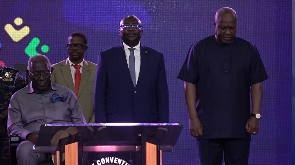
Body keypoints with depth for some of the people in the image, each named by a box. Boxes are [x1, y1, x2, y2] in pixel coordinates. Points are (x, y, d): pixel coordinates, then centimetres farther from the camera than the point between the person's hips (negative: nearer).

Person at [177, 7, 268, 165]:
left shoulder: (249, 50, 5)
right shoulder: (199, 49, 2)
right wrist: (193, 118, -6)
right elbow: (190, 84, 1)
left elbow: (256, 85, 6)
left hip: (239, 128, 1)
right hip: (208, 127, 0)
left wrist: (255, 116, -3)